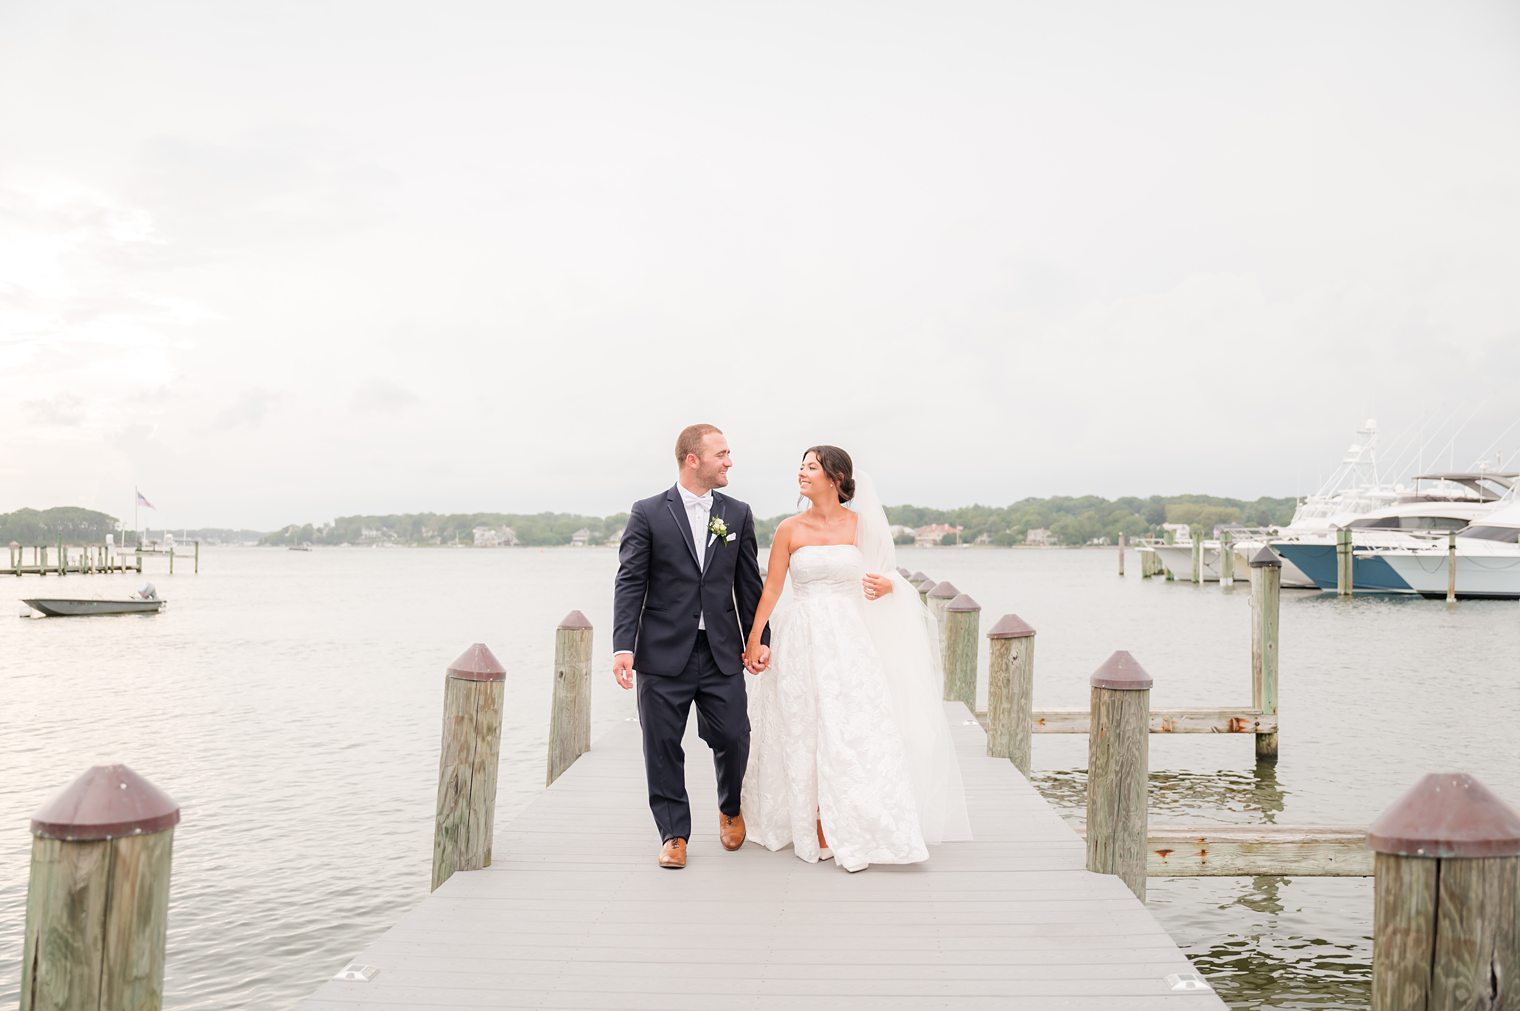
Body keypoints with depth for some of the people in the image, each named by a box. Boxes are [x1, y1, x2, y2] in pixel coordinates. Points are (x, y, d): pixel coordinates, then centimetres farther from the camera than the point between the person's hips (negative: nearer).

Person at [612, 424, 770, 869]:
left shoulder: (738, 514, 9)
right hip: (664, 653, -2)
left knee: (732, 738, 2)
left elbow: (749, 584, 12)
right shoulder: (648, 513, -1)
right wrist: (623, 646, -11)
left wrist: (760, 639, 7)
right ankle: (674, 834, 18)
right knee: (662, 746, 3)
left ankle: (730, 808, 31)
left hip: (723, 652, 2)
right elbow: (630, 582, -4)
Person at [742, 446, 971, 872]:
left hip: (849, 639, 1)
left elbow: (878, 574, 14)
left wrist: (885, 585, -9)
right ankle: (816, 829, 16)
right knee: (806, 734, 4)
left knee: (852, 729, -4)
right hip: (803, 640, 0)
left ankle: (851, 829, 7)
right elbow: (771, 590, 1)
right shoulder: (790, 529, -1)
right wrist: (753, 640, -4)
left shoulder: (860, 524, 2)